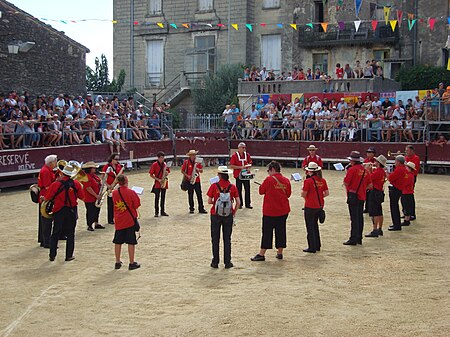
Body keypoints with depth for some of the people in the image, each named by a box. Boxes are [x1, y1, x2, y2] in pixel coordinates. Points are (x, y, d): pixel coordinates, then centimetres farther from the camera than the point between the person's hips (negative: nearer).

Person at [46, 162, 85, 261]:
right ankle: (69, 256, 11)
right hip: (72, 211, 1)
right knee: (70, 234, 10)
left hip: (59, 212, -1)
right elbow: (82, 197, -1)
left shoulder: (55, 184, -13)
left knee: (56, 233, 11)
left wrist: (43, 197, 13)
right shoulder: (76, 184, -7)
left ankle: (52, 255, 13)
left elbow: (47, 198, -8)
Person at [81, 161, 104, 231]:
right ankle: (90, 226, 9)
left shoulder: (94, 175, 10)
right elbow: (88, 188, -25)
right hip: (90, 199, -10)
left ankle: (96, 224, 29)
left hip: (96, 198, 10)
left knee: (97, 211, 17)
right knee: (91, 212, -1)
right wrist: (96, 195, -22)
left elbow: (99, 182, 25)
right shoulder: (86, 177, -21)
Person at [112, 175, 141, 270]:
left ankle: (117, 262, 20)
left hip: (118, 221, 4)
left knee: (118, 242, 12)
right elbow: (137, 205, -9)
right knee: (131, 242, 2)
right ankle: (132, 263, 6)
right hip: (130, 220, -4)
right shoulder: (131, 192, -13)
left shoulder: (114, 193, -2)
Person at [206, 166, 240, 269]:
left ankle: (215, 262, 13)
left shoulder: (214, 186, -9)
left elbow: (209, 201, -9)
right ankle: (227, 262, 12)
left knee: (215, 239, 10)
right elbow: (238, 202, -5)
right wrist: (234, 212, 7)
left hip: (216, 215, -1)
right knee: (227, 239, 10)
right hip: (228, 216, 1)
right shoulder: (232, 187, -4)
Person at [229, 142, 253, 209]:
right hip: (238, 175, -3)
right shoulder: (234, 155, -8)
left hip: (246, 174, 3)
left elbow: (250, 163, 16)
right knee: (239, 190, 4)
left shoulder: (247, 154, 5)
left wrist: (248, 167, -5)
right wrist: (240, 167, -19)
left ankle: (248, 204, 11)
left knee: (247, 189, 3)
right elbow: (231, 166, -11)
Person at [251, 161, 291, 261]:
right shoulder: (286, 180, 2)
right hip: (283, 211, 5)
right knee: (281, 231, 12)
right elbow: (288, 194, 11)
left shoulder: (269, 179, -13)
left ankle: (261, 254, 5)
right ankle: (280, 253, 18)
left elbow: (261, 191, -4)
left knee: (267, 232, 1)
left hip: (270, 211, -5)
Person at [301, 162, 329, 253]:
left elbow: (303, 195, -16)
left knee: (310, 227, 4)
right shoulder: (322, 180, 1)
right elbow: (327, 193, 5)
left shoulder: (308, 181, -17)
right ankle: (317, 246, 26)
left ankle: (312, 247, 6)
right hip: (320, 206, 6)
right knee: (315, 225, 20)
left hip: (310, 206, -6)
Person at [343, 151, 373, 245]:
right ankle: (359, 238, 19)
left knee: (354, 218, -6)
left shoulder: (352, 169, -14)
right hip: (362, 197, 7)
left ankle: (353, 239, -4)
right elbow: (370, 185, 10)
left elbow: (346, 183, -13)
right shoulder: (365, 170, 8)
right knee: (360, 217, 13)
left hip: (353, 196, -7)